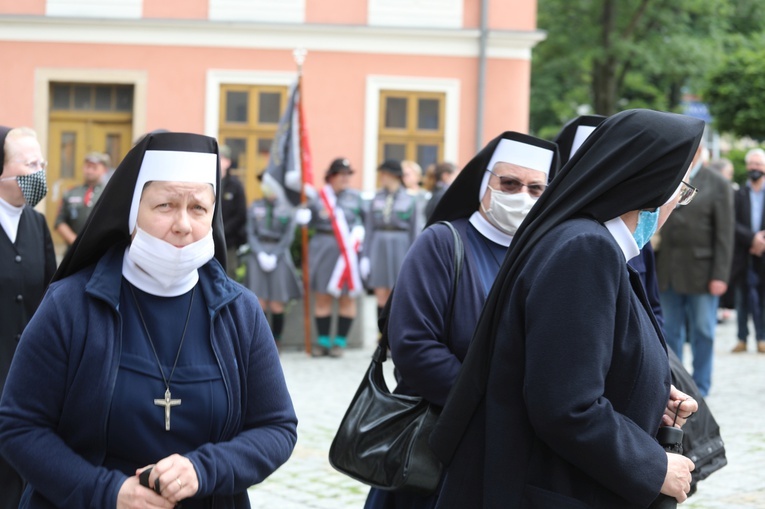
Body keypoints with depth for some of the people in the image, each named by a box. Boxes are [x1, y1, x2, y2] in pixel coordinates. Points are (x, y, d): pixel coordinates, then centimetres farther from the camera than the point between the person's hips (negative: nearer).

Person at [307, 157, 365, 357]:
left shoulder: (356, 197, 7)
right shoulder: (317, 198, 5)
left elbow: (364, 221, 8)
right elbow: (307, 220, 5)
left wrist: (357, 236, -7)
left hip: (349, 249, 0)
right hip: (323, 248, 0)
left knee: (347, 298, 1)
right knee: (322, 296, 2)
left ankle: (340, 341, 8)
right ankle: (322, 340, 11)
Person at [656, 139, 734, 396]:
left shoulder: (718, 185, 0)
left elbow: (724, 236, -4)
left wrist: (720, 276, -11)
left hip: (701, 273, -3)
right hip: (667, 274, 3)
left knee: (702, 333, 4)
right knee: (670, 333, 8)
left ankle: (700, 389, 14)